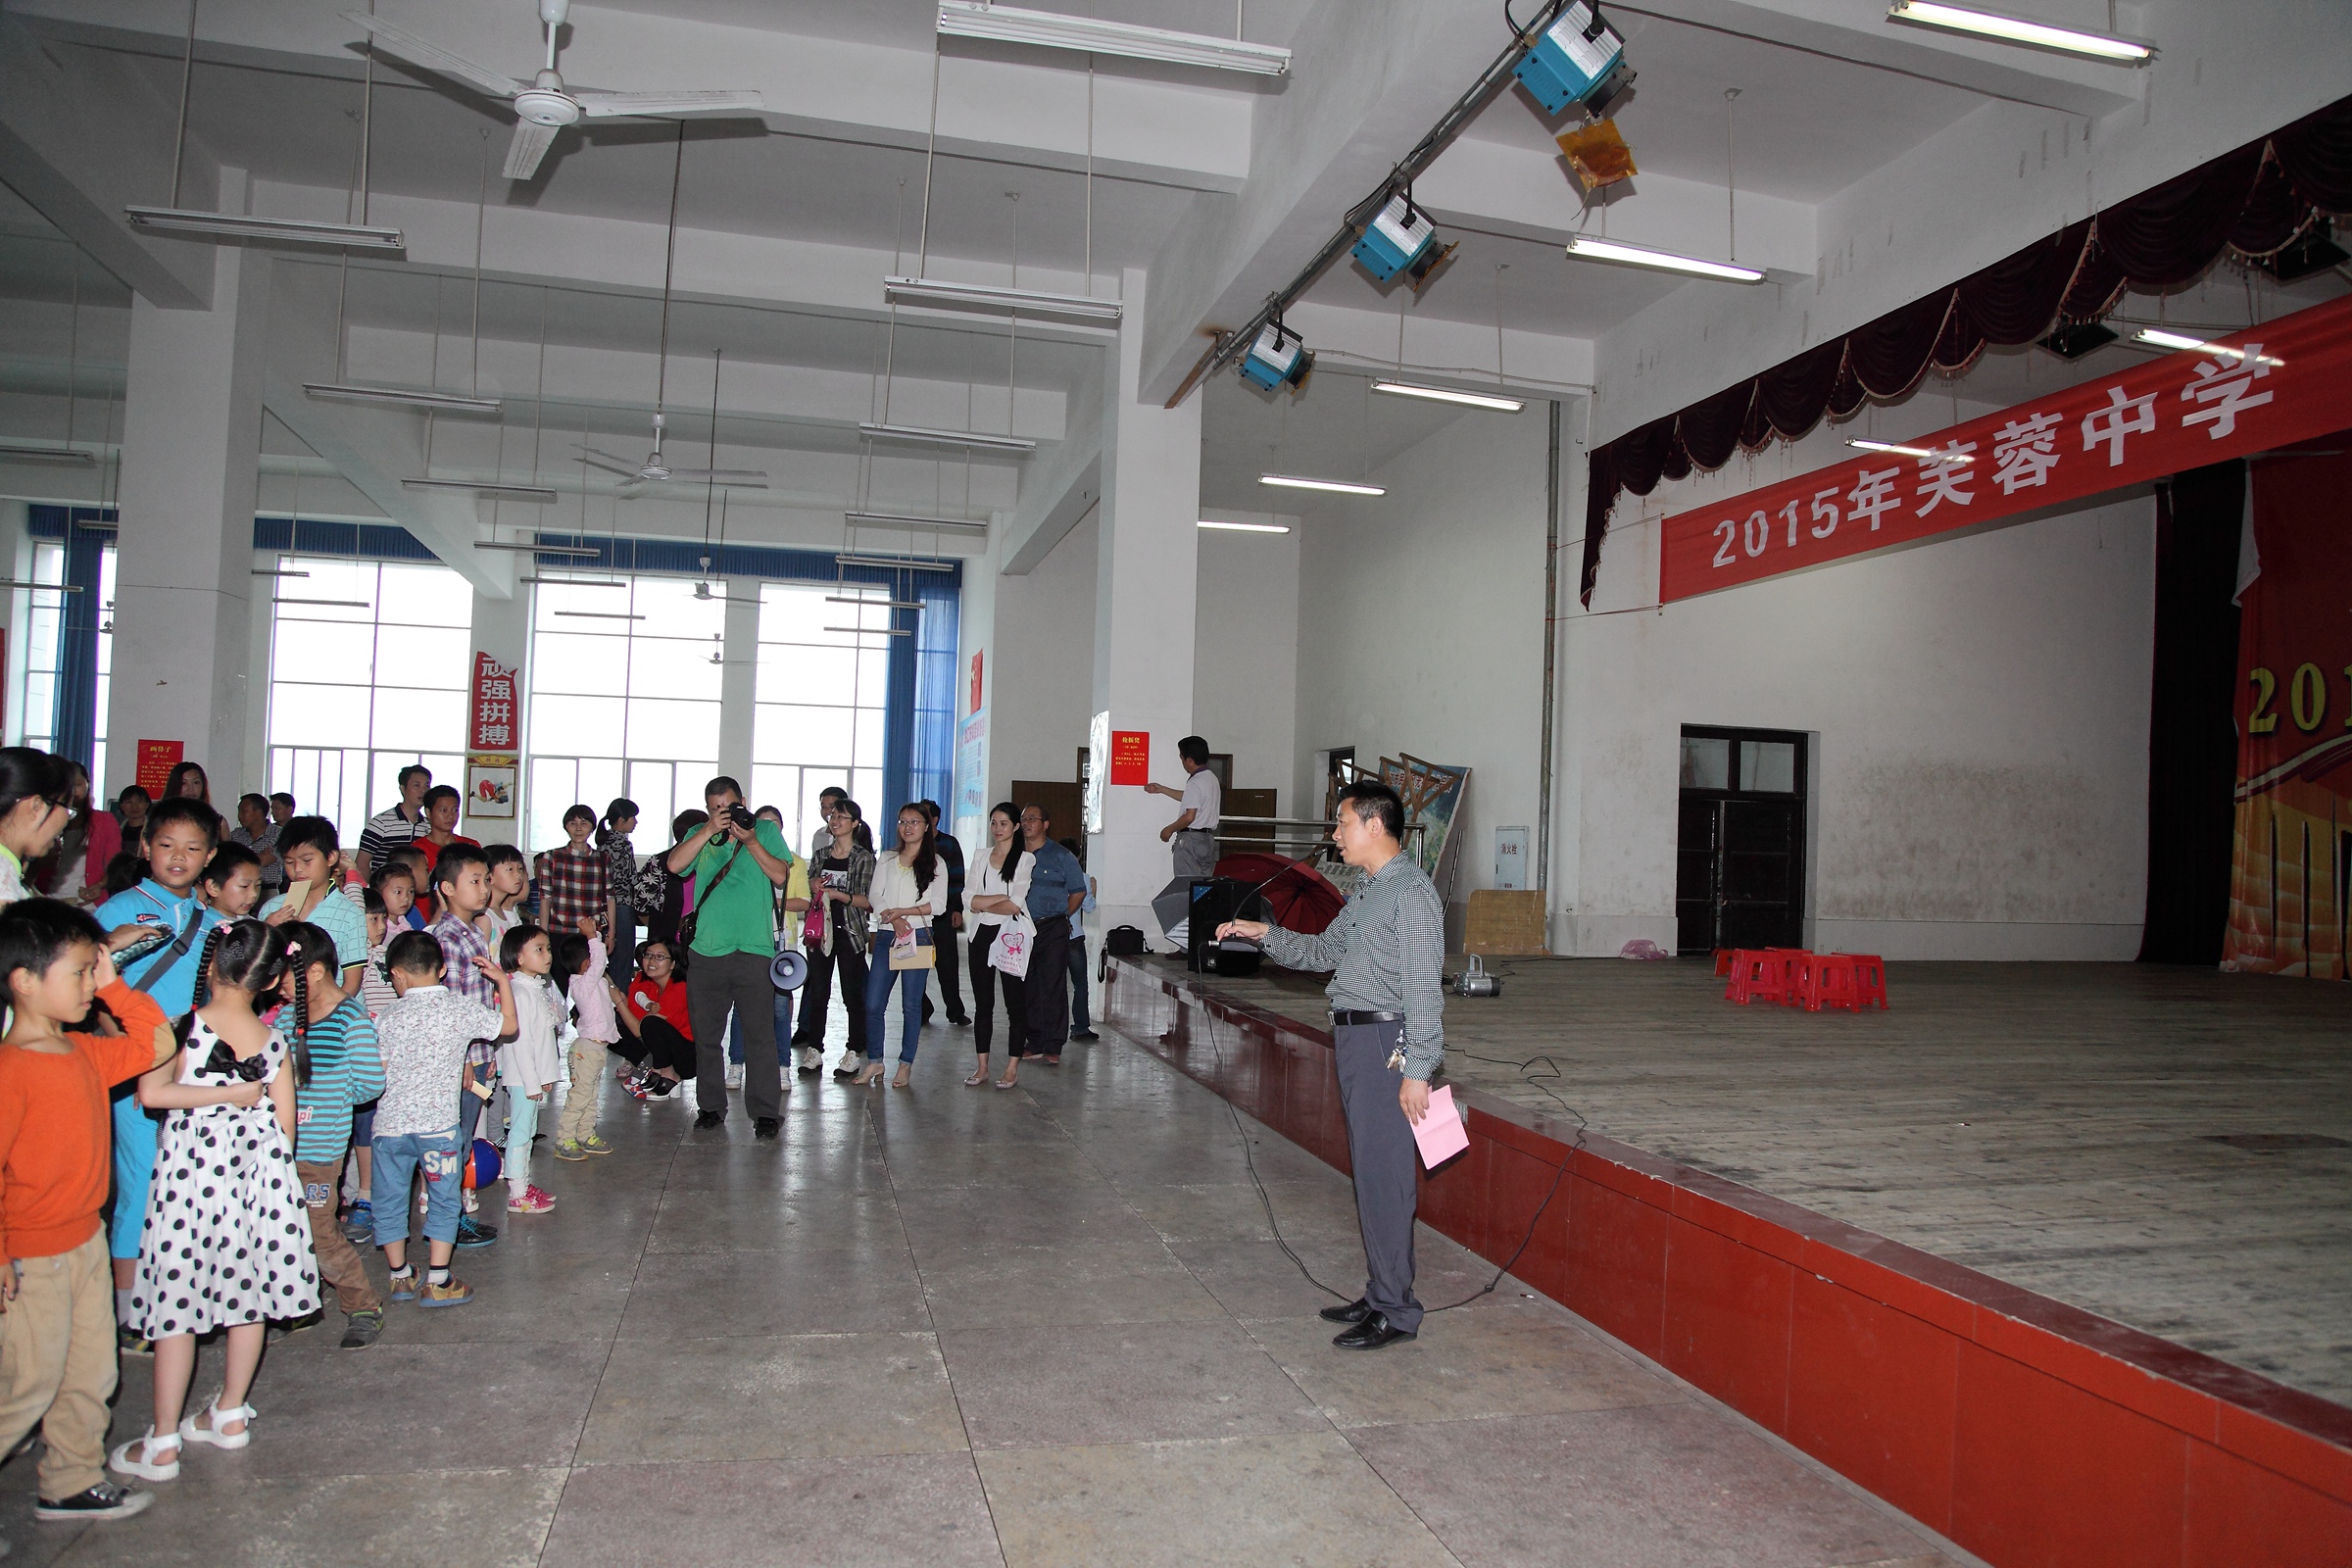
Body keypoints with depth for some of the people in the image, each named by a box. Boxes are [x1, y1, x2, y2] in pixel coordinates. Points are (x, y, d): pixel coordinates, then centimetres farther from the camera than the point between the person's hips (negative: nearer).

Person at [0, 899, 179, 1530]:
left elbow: (157, 1043, 14)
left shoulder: (85, 1053, 3)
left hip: (85, 1241, 8)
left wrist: (113, 987, 4)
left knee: (91, 1373, 18)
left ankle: (71, 1483, 33)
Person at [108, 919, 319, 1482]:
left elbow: (151, 1093, -21)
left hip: (193, 1170, -3)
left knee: (175, 1305, 6)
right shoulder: (275, 1042, -1)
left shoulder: (184, 1027, -10)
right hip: (258, 1172, 4)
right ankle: (230, 1415, 30)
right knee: (249, 1297, 16)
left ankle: (161, 1445, 14)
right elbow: (285, 1126, 1)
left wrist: (228, 1093, -13)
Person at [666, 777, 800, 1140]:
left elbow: (780, 876, -2)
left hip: (753, 950, -3)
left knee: (759, 1035, -4)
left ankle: (766, 1112, 0)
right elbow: (675, 865, -5)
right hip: (705, 950, 3)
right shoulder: (699, 836, 13)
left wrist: (751, 843, -11)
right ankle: (710, 1106, 23)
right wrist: (710, 831, -11)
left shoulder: (766, 831, 8)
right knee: (706, 1035, 10)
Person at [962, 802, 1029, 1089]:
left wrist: (983, 904, -2)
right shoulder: (981, 859, 13)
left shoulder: (1025, 860, -2)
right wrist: (1002, 899, -11)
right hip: (982, 935, 5)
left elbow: (1015, 906, -11)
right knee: (983, 1003, 7)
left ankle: (1012, 1068, 6)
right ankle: (981, 1067, 13)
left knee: (1015, 1003, 0)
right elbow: (969, 899, 1)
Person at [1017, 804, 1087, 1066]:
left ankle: (1053, 1047, -2)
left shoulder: (1061, 856, 0)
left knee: (1052, 987, -5)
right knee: (1027, 988, 7)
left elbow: (1078, 892, 6)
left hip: (1052, 929, -4)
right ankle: (1034, 1042, 16)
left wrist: (1061, 916, 4)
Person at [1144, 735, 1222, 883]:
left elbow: (1189, 817, -22)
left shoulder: (1195, 783, -17)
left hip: (1191, 839, -9)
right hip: (1208, 839, 9)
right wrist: (1162, 789, 31)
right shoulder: (1211, 778, 12)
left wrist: (1169, 830, -6)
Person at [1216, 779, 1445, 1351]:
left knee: (1383, 1175, -5)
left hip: (1386, 1041, -10)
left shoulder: (1412, 893, -14)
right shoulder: (1367, 890, 16)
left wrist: (1417, 1071, -22)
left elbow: (1422, 989, -19)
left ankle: (1396, 1311, 5)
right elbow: (1325, 951, 26)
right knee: (1369, 1172, 14)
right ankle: (1381, 1295, 24)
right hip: (1354, 1040, 10)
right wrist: (1265, 934, 15)